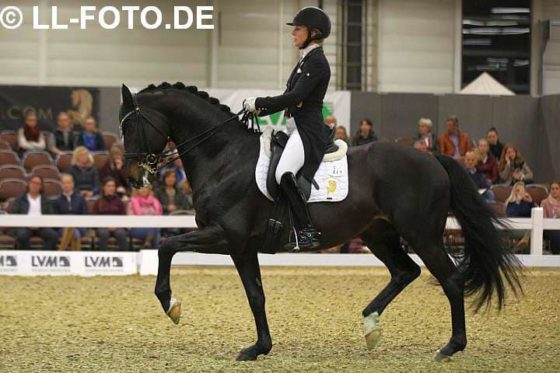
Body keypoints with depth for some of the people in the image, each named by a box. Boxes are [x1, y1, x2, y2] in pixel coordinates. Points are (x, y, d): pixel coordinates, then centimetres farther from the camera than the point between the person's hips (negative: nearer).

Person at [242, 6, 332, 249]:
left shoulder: (316, 61, -11)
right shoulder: (306, 61, 19)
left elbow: (295, 97, -20)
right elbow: (291, 97, 23)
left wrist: (259, 103, -17)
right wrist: (260, 110, 12)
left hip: (309, 130, -11)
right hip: (298, 129, 11)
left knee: (284, 174, -32)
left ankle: (307, 231, -30)